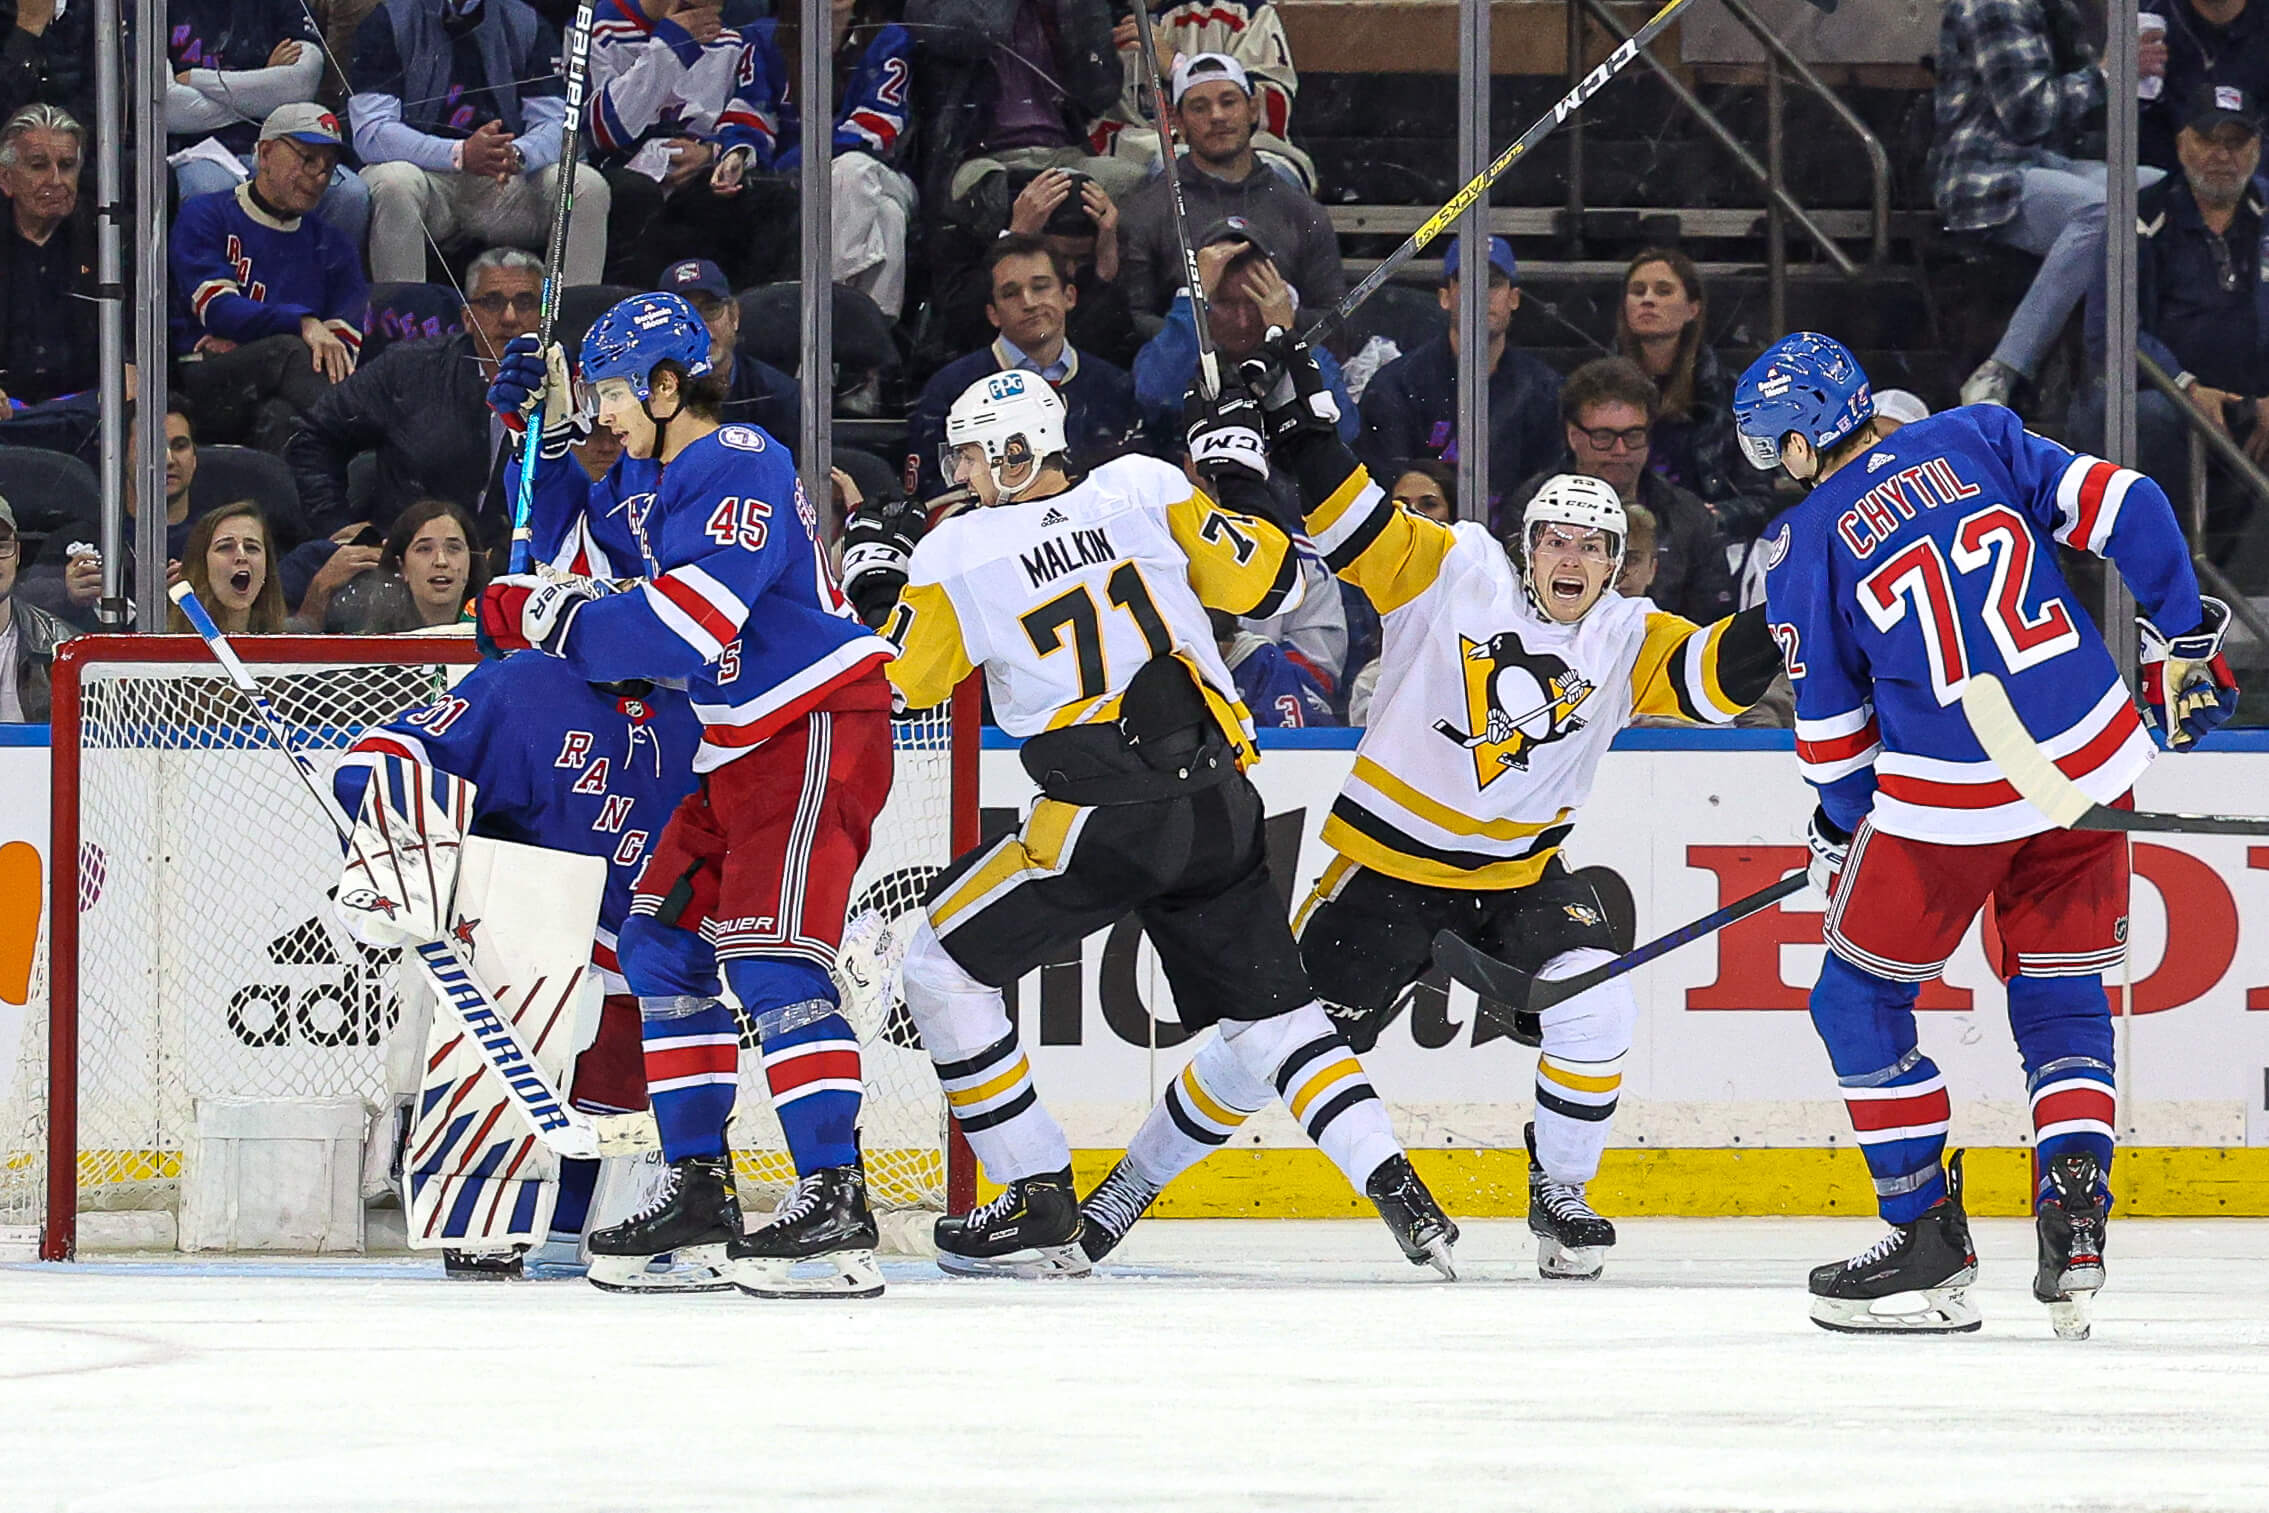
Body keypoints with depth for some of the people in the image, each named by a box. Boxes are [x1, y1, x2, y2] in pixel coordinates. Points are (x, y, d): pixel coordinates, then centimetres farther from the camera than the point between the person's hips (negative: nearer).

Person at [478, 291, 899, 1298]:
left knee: (769, 955, -20)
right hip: (740, 751, 11)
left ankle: (835, 1203, -25)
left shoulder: (742, 472, -17)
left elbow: (686, 629, -27)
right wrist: (542, 432, 15)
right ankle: (697, 1187, 15)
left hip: (819, 730, -11)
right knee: (663, 939, 10)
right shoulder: (663, 487, 15)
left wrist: (551, 619, -19)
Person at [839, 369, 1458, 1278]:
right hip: (1220, 808, 4)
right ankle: (1402, 1197, 0)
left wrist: (875, 572, 23)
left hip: (1100, 822, -4)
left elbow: (893, 678, 8)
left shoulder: (958, 552, -3)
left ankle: (1041, 1204, 8)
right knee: (1269, 1008, 15)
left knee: (940, 965, 11)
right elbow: (1266, 581, 6)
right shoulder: (1143, 489, 3)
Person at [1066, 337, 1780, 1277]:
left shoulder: (1627, 642, -2)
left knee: (1595, 1010, -21)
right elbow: (1355, 527, -13)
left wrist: (1782, 617, -29)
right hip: (1388, 868, -2)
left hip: (1520, 873, 2)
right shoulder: (1453, 574, -9)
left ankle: (1560, 1195, 1)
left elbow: (1714, 674, -12)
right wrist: (1303, 429, -25)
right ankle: (1135, 1181, 15)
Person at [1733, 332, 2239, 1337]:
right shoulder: (1979, 440, 6)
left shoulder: (1807, 546, -1)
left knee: (1859, 1001, 15)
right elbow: (2120, 508, -1)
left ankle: (1927, 1245, 11)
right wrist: (2182, 640, 9)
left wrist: (1839, 837, 21)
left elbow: (1832, 730, 4)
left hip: (1948, 798, -4)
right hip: (2092, 763, 4)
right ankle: (2074, 1213, 0)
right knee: (2061, 998, 19)